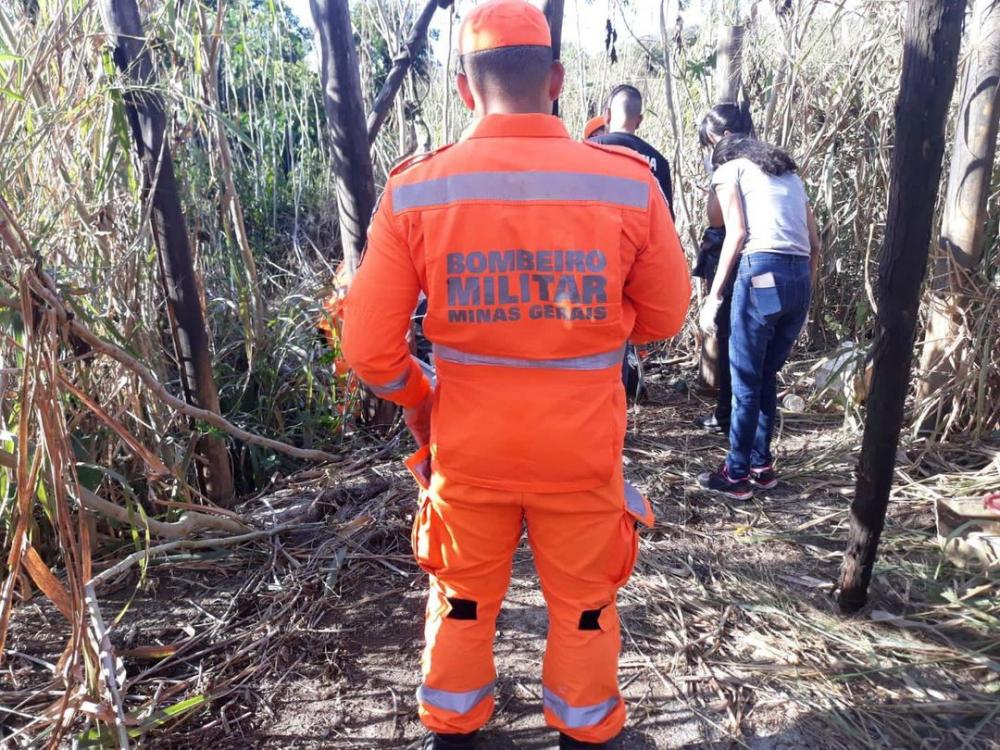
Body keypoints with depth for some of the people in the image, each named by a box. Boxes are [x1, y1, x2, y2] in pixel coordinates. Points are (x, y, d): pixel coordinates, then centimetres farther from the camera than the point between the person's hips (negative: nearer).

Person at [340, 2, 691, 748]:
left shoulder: (413, 190, -11)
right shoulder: (629, 183, -12)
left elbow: (368, 346, -9)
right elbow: (664, 317, 1)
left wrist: (420, 405, 10)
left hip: (467, 443, 1)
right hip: (582, 445, 0)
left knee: (462, 599, 24)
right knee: (583, 603, 23)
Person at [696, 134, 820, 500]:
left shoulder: (729, 170, 12)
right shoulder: (791, 175, 29)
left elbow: (737, 234, -3)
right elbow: (814, 244, 20)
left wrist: (714, 295, -3)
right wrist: (806, 292, 24)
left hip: (762, 271, -6)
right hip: (800, 277, 6)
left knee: (746, 380, 2)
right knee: (768, 376, 16)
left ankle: (737, 475, 10)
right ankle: (761, 465, 23)